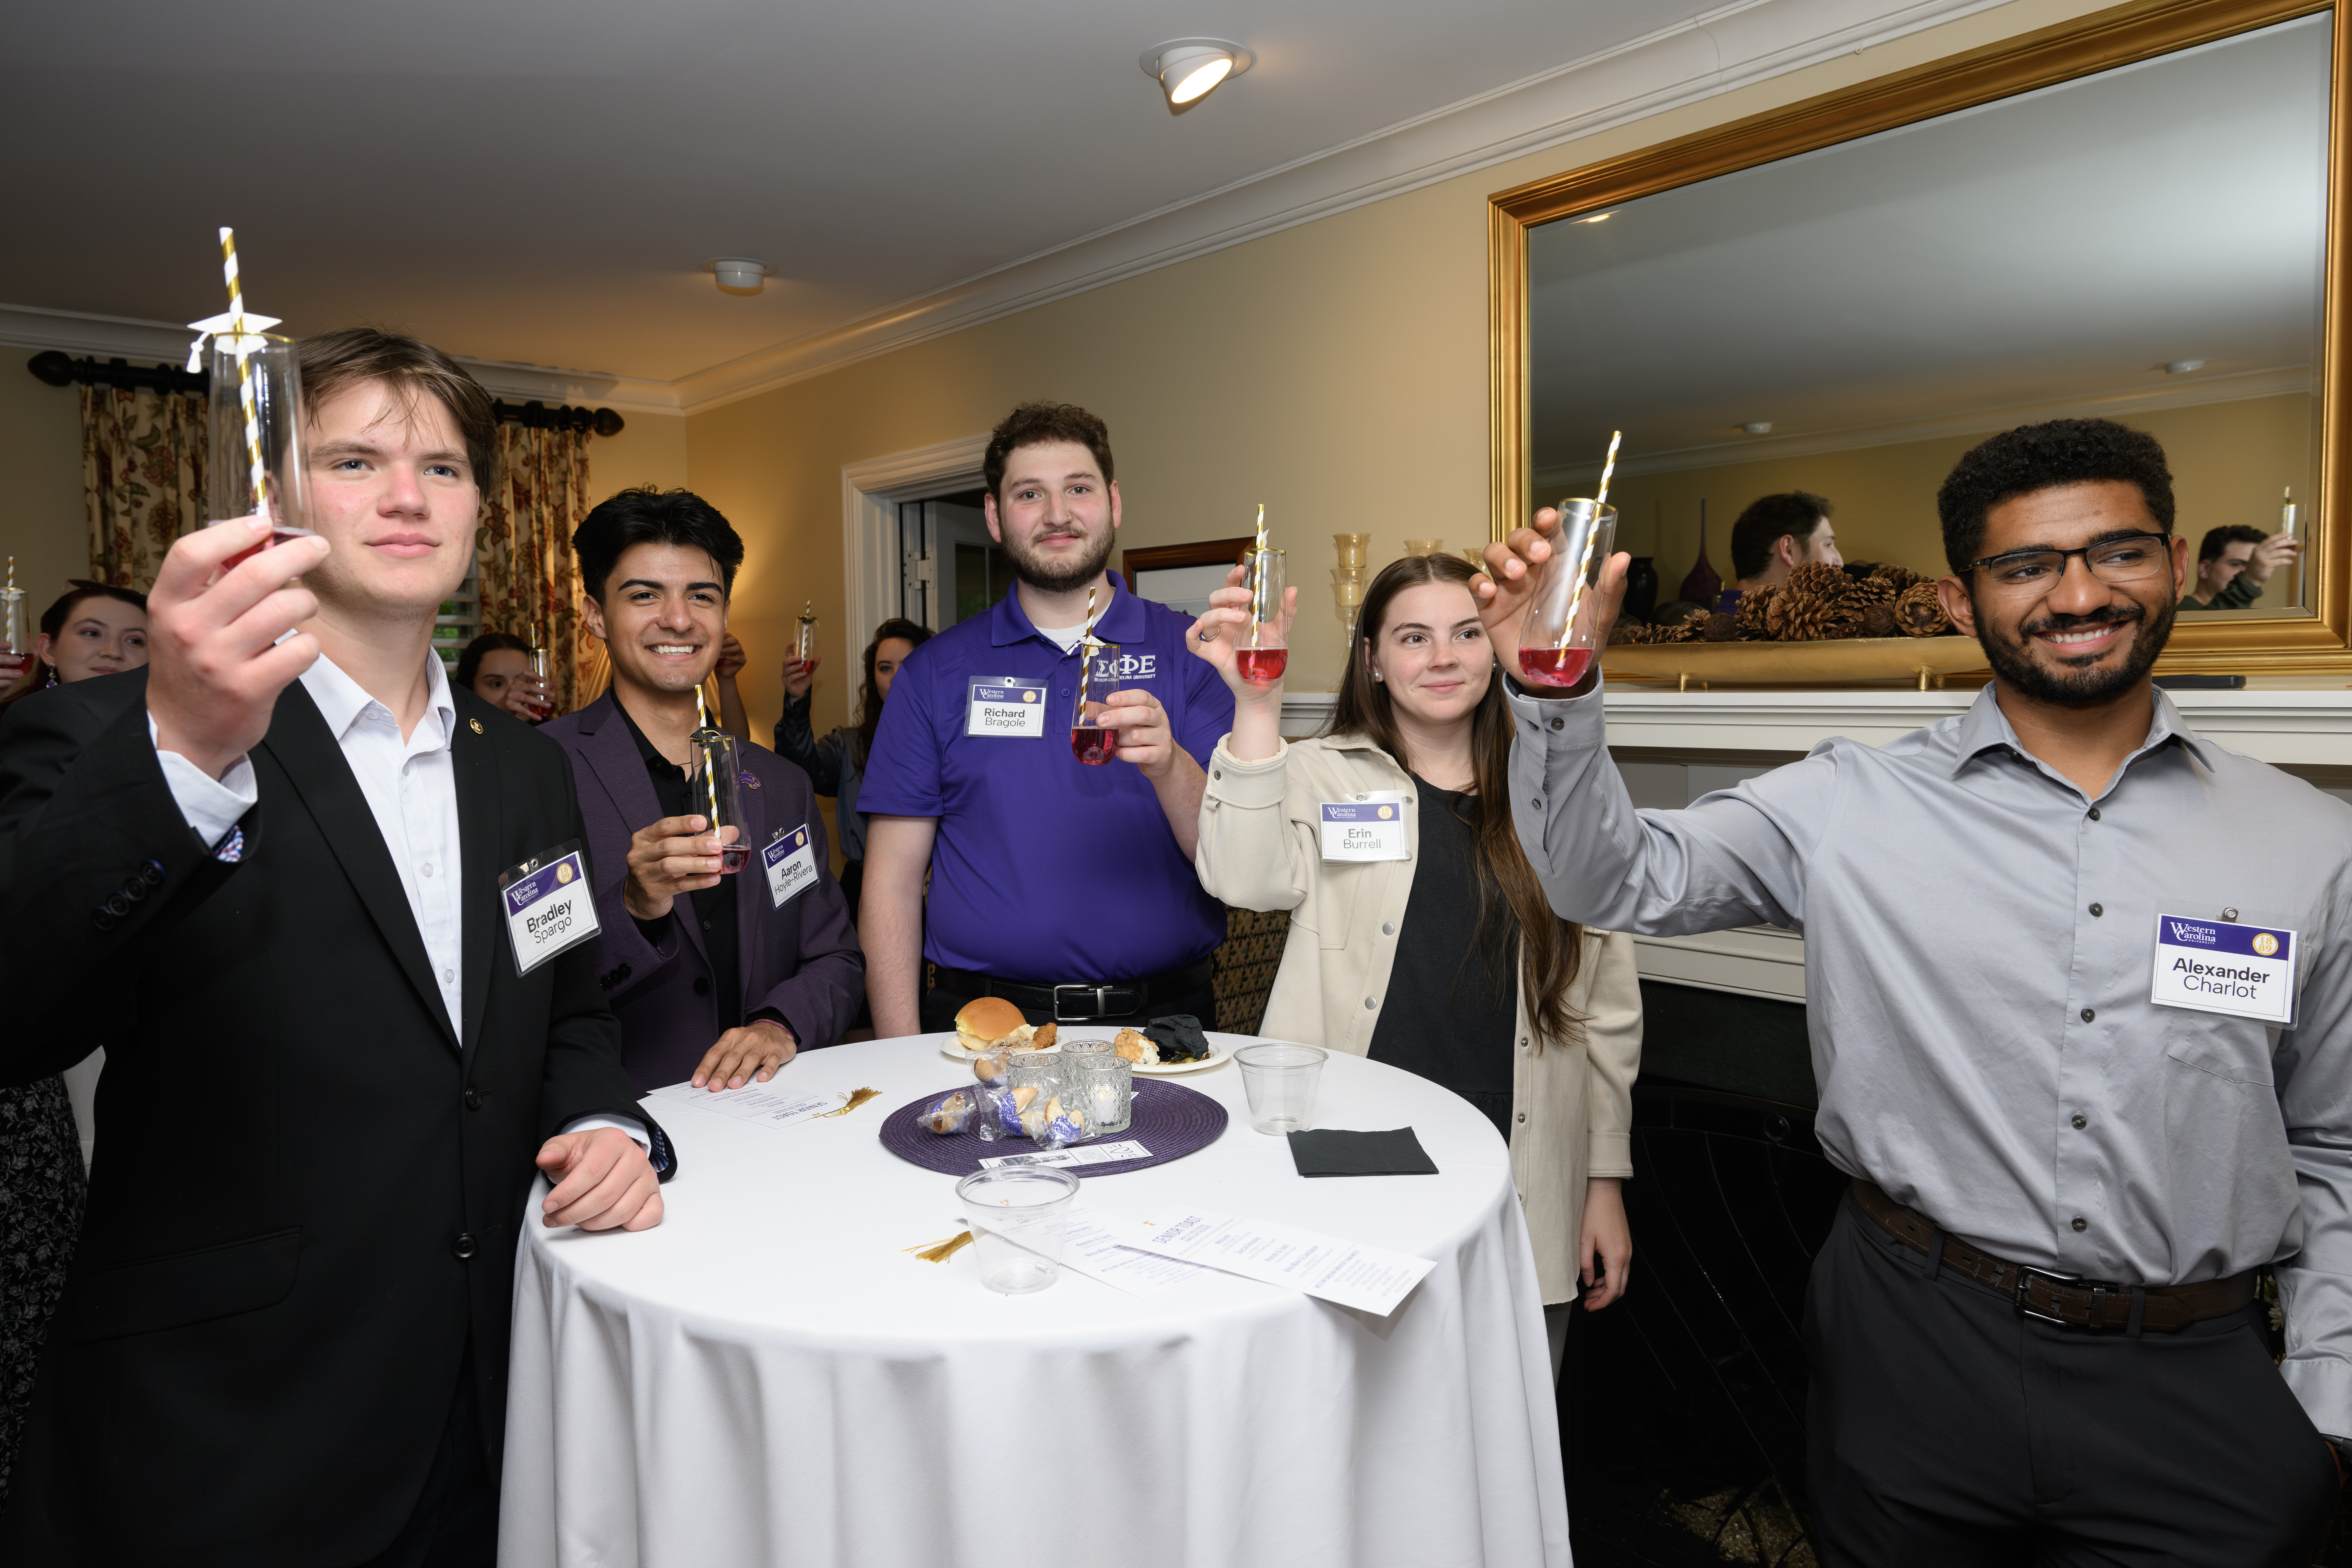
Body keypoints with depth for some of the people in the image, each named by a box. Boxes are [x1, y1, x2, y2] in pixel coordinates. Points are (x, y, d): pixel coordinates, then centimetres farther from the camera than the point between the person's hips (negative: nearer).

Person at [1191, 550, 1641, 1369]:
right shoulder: (1321, 776, 1)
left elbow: (1605, 1007, 9)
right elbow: (1248, 878, -20)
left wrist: (1606, 1182, 9)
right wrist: (1256, 706, -30)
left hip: (1520, 1198, 2)